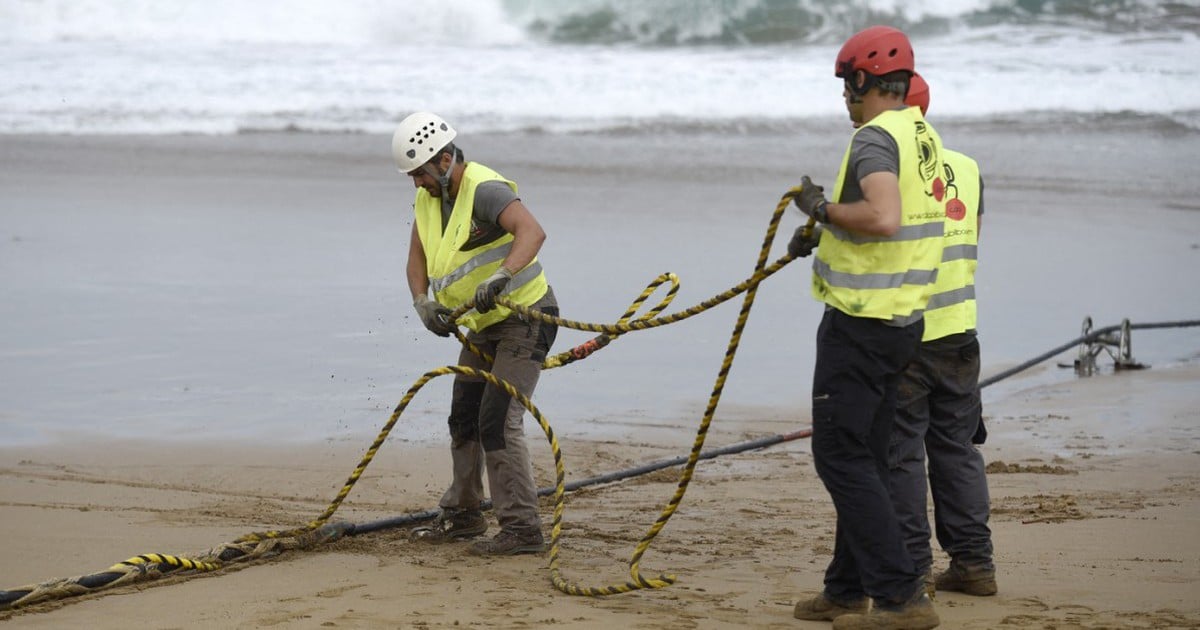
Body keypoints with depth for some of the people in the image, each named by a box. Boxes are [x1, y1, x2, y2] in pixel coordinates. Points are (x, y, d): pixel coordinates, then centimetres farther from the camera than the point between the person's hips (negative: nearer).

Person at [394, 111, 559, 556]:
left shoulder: (485, 190, -25)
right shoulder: (428, 198, 3)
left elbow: (532, 231, -42)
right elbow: (417, 259, 7)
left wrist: (498, 278, -55)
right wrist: (423, 303, -13)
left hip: (524, 319, -10)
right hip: (482, 327, 10)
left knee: (498, 421, -17)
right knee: (463, 419, 17)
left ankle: (522, 529, -14)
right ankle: (462, 515, 32)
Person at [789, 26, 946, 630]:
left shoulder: (875, 138, -18)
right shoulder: (924, 136, 13)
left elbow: (885, 218, -34)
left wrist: (824, 208, -18)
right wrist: (825, 230, 24)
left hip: (862, 323, -10)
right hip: (903, 319, 10)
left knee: (841, 456, -6)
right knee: (864, 458, 16)